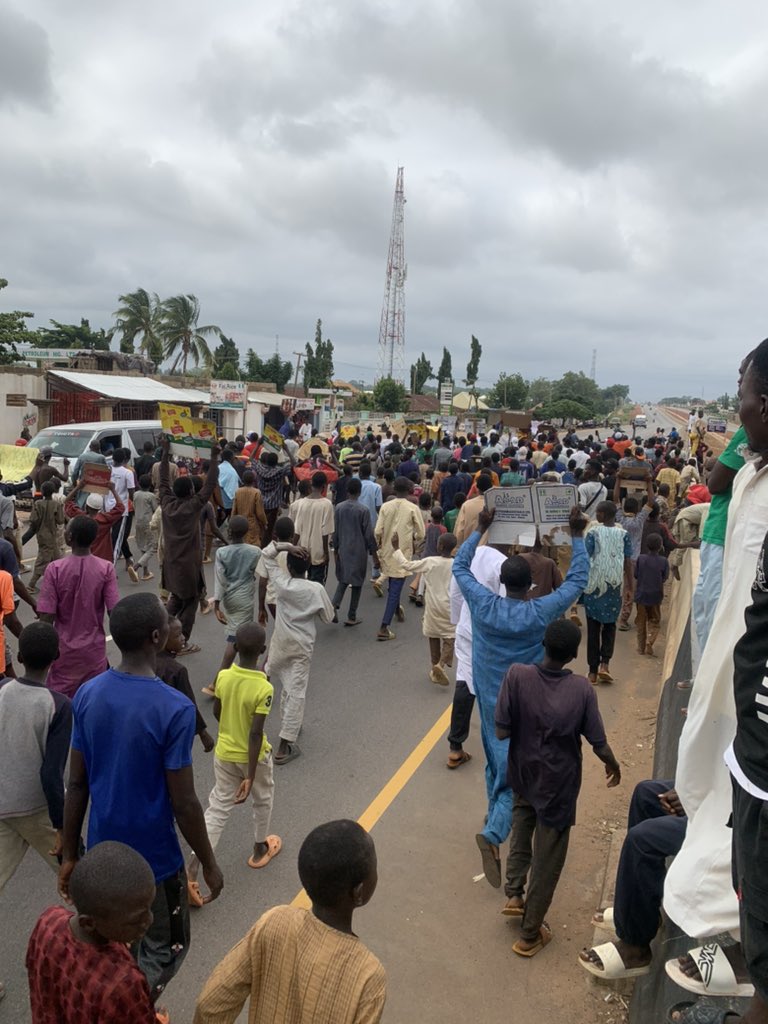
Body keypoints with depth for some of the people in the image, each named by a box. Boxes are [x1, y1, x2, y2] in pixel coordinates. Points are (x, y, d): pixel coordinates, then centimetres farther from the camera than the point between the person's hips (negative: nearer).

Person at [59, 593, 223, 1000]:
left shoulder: (87, 695, -9)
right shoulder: (174, 709, -27)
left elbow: (77, 785, 0)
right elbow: (184, 804, -20)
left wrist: (70, 854, 11)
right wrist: (209, 864, -5)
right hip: (154, 858, -6)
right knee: (165, 950, 17)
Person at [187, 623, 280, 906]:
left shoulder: (223, 677, -12)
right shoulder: (264, 688, -26)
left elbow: (217, 713, 3)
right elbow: (256, 734, -26)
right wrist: (250, 777, -21)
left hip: (224, 753, 4)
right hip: (253, 756, -3)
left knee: (217, 808, 12)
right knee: (263, 799, 23)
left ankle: (193, 867, 0)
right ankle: (260, 849, 42)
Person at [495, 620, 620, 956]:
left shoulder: (517, 675, -21)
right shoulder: (581, 689, -21)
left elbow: (501, 732, -18)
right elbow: (598, 743, -12)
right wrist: (613, 765, 9)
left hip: (523, 775, 2)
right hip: (559, 784, -2)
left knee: (522, 826, 34)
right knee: (547, 858, 15)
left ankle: (514, 895, 30)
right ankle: (530, 934, 27)